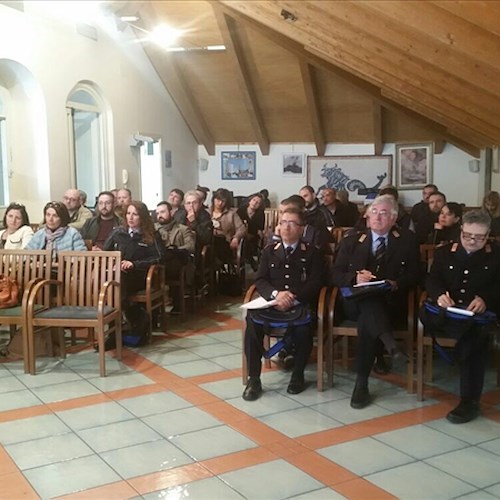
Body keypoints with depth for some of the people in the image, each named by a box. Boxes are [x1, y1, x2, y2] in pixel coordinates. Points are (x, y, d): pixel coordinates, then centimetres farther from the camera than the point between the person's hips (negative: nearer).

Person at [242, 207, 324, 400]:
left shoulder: (311, 253, 12)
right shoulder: (269, 251, 18)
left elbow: (315, 283, 1)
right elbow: (260, 280, 8)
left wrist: (293, 298, -17)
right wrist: (276, 294, -15)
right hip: (272, 303, 2)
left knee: (303, 325, -37)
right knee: (252, 320, -31)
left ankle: (298, 375, -13)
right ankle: (253, 379, -21)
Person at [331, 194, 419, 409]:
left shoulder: (407, 240, 12)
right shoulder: (351, 241, 14)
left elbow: (413, 275, 6)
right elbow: (336, 275, 6)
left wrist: (395, 284, -14)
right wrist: (355, 278, -14)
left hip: (389, 301, -1)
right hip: (356, 301, 1)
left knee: (368, 319, -34)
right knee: (369, 302, -36)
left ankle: (362, 382, -31)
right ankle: (390, 344, -51)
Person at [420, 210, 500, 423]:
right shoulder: (444, 252, 17)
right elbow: (432, 280, 4)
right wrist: (439, 295, -19)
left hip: (479, 315, -1)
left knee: (475, 331, -34)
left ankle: (470, 400, -29)